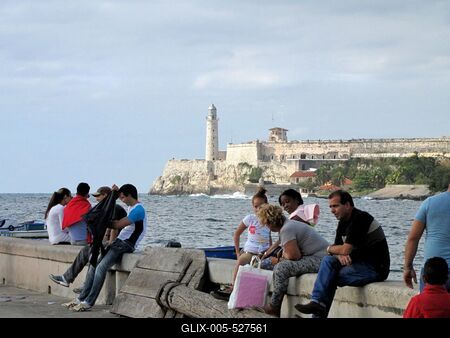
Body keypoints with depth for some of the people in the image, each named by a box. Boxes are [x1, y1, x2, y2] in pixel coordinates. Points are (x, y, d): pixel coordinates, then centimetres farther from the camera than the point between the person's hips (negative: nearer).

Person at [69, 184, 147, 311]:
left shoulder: (138, 210, -14)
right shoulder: (132, 206, 17)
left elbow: (118, 225, -16)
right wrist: (118, 191, 25)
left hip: (126, 245, -10)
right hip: (119, 242, 10)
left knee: (101, 267, -23)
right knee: (94, 264, 1)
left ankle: (88, 302, -24)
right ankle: (81, 299, 1)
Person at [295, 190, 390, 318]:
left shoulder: (360, 218, -18)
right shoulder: (343, 222, 12)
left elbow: (346, 249, -22)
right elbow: (340, 249, 11)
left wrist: (330, 249, -2)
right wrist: (340, 255, -14)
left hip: (376, 269, -9)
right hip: (361, 263, 9)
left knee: (329, 277, -17)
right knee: (328, 260, -8)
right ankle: (317, 302, -15)